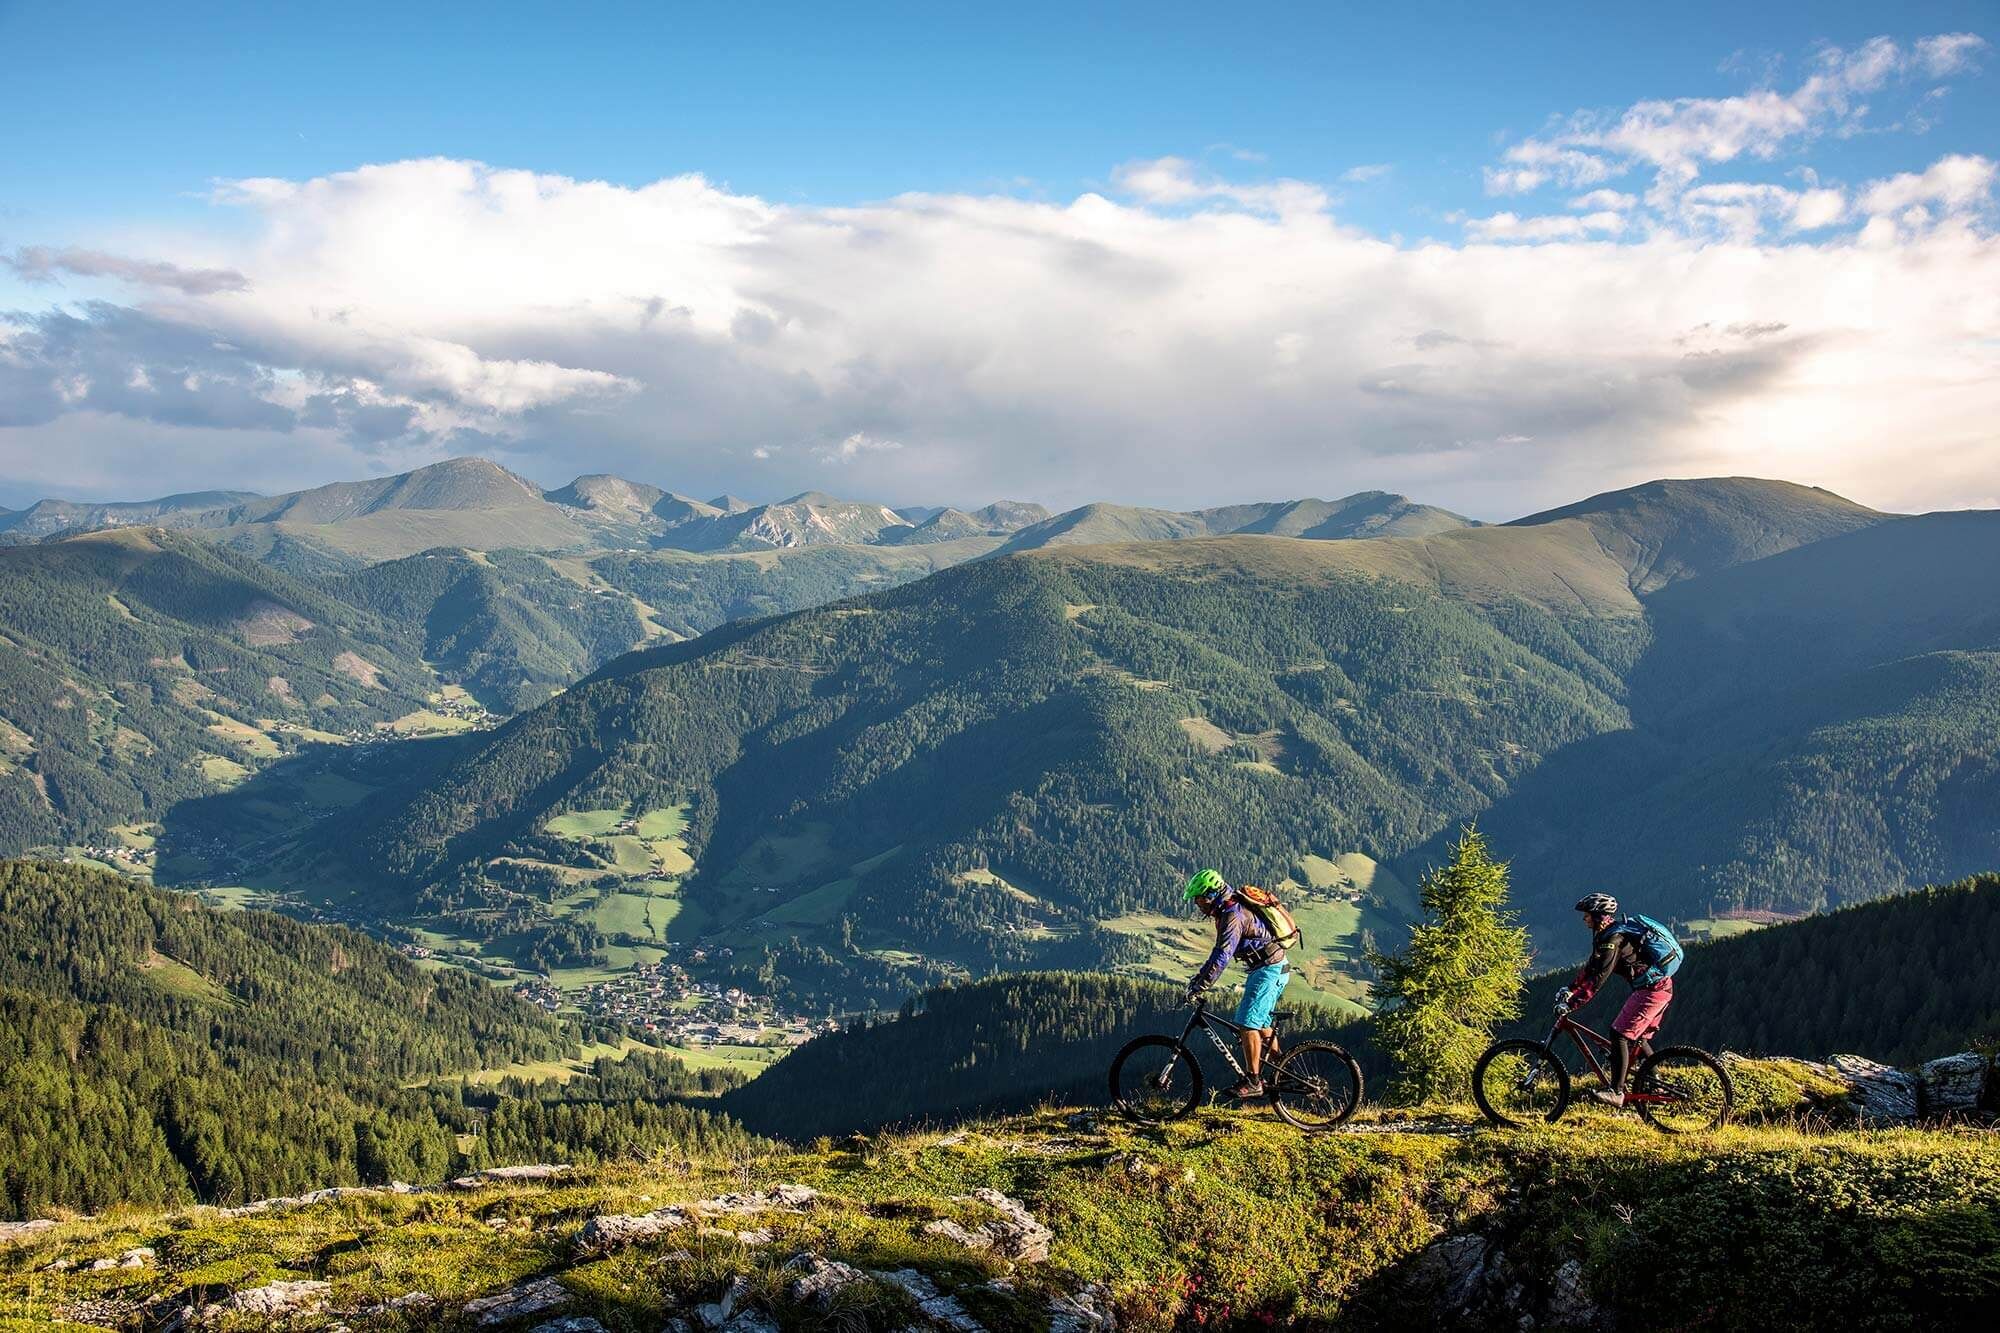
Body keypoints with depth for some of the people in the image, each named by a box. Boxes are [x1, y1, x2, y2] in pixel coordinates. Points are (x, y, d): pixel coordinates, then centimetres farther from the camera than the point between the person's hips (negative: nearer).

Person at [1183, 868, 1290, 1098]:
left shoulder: (1233, 916, -22)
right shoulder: (1228, 911, 10)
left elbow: (1222, 956, -30)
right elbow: (1221, 951, 20)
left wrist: (1200, 986, -31)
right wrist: (1201, 975, 14)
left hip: (1268, 971, -11)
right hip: (1270, 969, 11)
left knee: (1248, 1023, -13)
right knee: (1261, 1023, 17)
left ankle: (1252, 1081, -11)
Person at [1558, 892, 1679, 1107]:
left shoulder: (1613, 938, -19)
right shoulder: (1608, 933, 13)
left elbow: (1598, 978, -23)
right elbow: (1591, 967, 18)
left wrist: (1571, 1003, -23)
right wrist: (1569, 990, 10)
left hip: (1652, 989, -10)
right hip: (1662, 987, 10)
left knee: (1619, 1033, -12)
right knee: (1638, 1037, 20)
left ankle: (1616, 1092, -15)